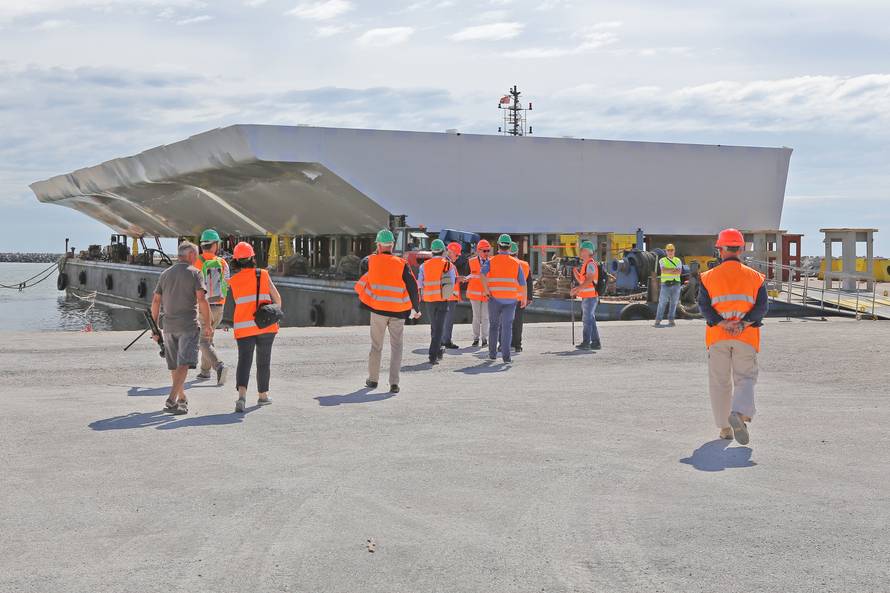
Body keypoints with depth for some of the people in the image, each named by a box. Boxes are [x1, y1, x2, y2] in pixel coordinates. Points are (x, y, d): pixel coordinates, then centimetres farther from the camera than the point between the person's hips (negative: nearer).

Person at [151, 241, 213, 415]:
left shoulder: (165, 274, 12)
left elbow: (156, 301, 11)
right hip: (188, 325, -6)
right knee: (184, 364, -10)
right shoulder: (194, 273, -4)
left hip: (168, 326, 6)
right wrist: (207, 325, -9)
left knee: (175, 365, 16)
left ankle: (182, 399, 28)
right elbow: (202, 300, -13)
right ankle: (171, 400, -22)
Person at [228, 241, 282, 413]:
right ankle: (262, 395, 26)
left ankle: (242, 395, -26)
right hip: (266, 325, 0)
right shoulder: (263, 275, 2)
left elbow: (240, 302, 15)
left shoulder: (232, 281, 4)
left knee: (244, 361, -4)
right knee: (263, 361, 15)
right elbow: (277, 298, 4)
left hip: (244, 327, 0)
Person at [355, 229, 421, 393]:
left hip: (378, 309, 1)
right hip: (398, 311, -1)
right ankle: (394, 383, -3)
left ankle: (372, 379, 23)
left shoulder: (371, 261, -2)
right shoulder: (401, 264, -5)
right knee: (396, 347, 6)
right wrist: (416, 308, 5)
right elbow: (412, 287, -5)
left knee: (376, 345, 16)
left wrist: (376, 255, 30)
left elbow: (363, 265, 22)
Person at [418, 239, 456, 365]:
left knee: (434, 326, 19)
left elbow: (420, 283, 1)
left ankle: (438, 350, 33)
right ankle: (433, 355, -15)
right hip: (443, 299, -3)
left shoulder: (425, 265, 3)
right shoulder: (448, 265, -3)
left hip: (429, 299, 3)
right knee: (439, 328, -5)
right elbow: (451, 283, -3)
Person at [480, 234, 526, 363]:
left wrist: (486, 290, -11)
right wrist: (524, 298, 15)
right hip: (510, 299, 0)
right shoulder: (516, 263, 5)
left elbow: (483, 274, -17)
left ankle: (492, 353, 22)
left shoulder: (491, 261, 3)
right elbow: (523, 283, 3)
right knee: (507, 327, -2)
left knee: (494, 326, 15)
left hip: (494, 298, 0)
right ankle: (506, 356, -12)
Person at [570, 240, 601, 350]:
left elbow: (589, 280, -24)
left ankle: (586, 342, -7)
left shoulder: (590, 263, -12)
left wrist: (577, 289, -27)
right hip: (586, 296, 10)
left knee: (587, 320, -8)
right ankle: (596, 343, 15)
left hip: (590, 296, -10)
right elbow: (582, 281, 24)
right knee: (590, 320, 12)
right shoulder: (585, 264, 20)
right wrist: (575, 272, 11)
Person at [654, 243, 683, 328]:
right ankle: (658, 321, -2)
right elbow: (663, 270, -11)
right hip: (665, 284, -2)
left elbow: (679, 272, -4)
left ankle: (671, 320, 8)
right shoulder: (662, 260, 8)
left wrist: (668, 271, -11)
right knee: (662, 303, -5)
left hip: (676, 285, 2)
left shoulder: (678, 261, 13)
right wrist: (674, 270, -8)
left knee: (673, 303, 3)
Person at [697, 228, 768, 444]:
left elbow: (704, 306, -9)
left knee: (720, 381, 10)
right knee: (745, 378, 4)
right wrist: (743, 324, -16)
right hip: (746, 338, 0)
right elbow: (762, 305, -8)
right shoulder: (754, 277, 4)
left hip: (717, 336, 0)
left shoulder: (709, 277, 3)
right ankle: (739, 414, -24)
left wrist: (723, 324, -17)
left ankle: (725, 427, 13)